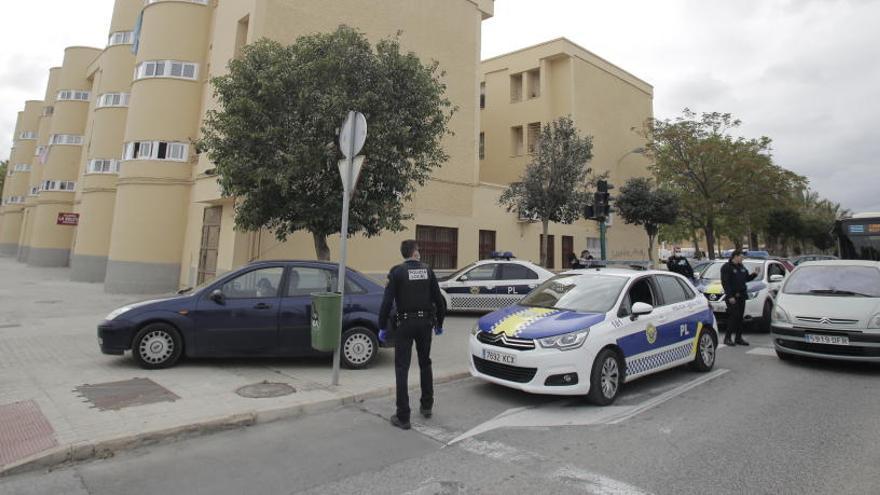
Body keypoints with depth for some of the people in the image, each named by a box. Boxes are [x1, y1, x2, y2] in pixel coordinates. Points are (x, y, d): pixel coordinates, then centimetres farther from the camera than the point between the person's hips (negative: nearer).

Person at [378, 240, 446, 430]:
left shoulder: (397, 272, -7)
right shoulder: (427, 271, 3)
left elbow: (387, 301, -12)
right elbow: (438, 300, 4)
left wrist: (382, 327, -3)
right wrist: (439, 323, 17)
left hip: (405, 323, -3)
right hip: (425, 322, 4)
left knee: (402, 368, 2)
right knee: (425, 363, 21)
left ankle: (403, 417, 2)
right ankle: (427, 406, 31)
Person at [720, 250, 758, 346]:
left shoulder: (741, 267, 16)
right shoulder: (726, 267, -9)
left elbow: (746, 279, 23)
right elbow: (725, 283, -15)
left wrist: (754, 274, 5)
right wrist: (730, 296, -20)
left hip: (741, 296, 8)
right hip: (732, 297, -8)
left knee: (740, 317, 9)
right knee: (733, 316, -11)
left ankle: (738, 338, 16)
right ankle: (727, 338, -4)